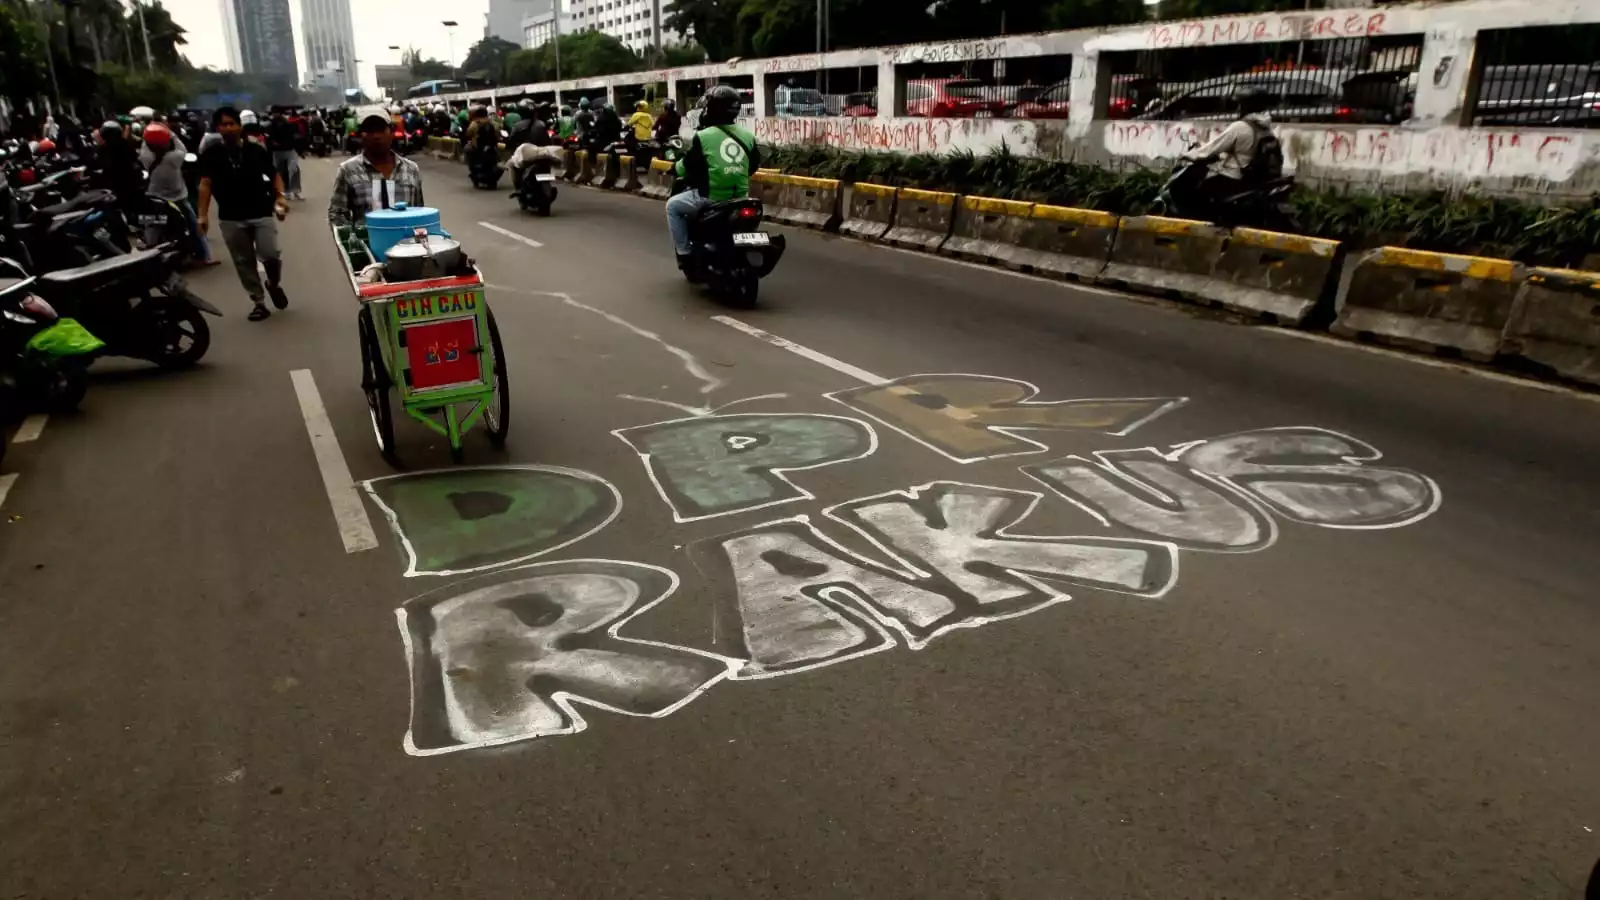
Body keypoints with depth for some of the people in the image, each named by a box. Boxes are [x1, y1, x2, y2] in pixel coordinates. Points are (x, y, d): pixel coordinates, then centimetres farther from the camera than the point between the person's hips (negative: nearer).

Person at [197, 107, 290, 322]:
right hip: (231, 218, 1)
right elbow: (205, 184, -3)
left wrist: (280, 196, -7)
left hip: (261, 213, -1)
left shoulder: (257, 150, 3)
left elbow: (274, 175, 11)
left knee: (270, 254, -14)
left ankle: (274, 284, 18)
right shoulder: (212, 154, 1)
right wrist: (203, 214, -10)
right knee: (244, 262, 5)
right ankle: (258, 302, 16)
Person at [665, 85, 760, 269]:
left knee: (673, 206, 18)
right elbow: (754, 165, 15)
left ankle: (684, 253, 14)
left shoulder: (703, 136, -10)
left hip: (711, 197, -5)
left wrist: (677, 167, 20)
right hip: (740, 197, 5)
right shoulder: (747, 136, 4)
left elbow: (688, 167, -3)